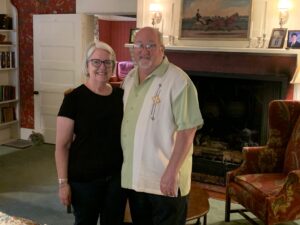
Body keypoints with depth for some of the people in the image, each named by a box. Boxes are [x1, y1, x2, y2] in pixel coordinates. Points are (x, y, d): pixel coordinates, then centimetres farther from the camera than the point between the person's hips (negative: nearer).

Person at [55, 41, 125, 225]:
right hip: (84, 179, -4)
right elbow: (62, 145, -9)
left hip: (117, 176, 4)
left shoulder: (121, 96, 1)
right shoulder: (75, 98, -11)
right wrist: (63, 182, -12)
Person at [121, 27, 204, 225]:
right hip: (133, 177, 7)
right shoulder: (129, 78, 8)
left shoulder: (178, 80, -16)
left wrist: (172, 172, -22)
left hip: (165, 179, -7)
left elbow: (188, 129, -19)